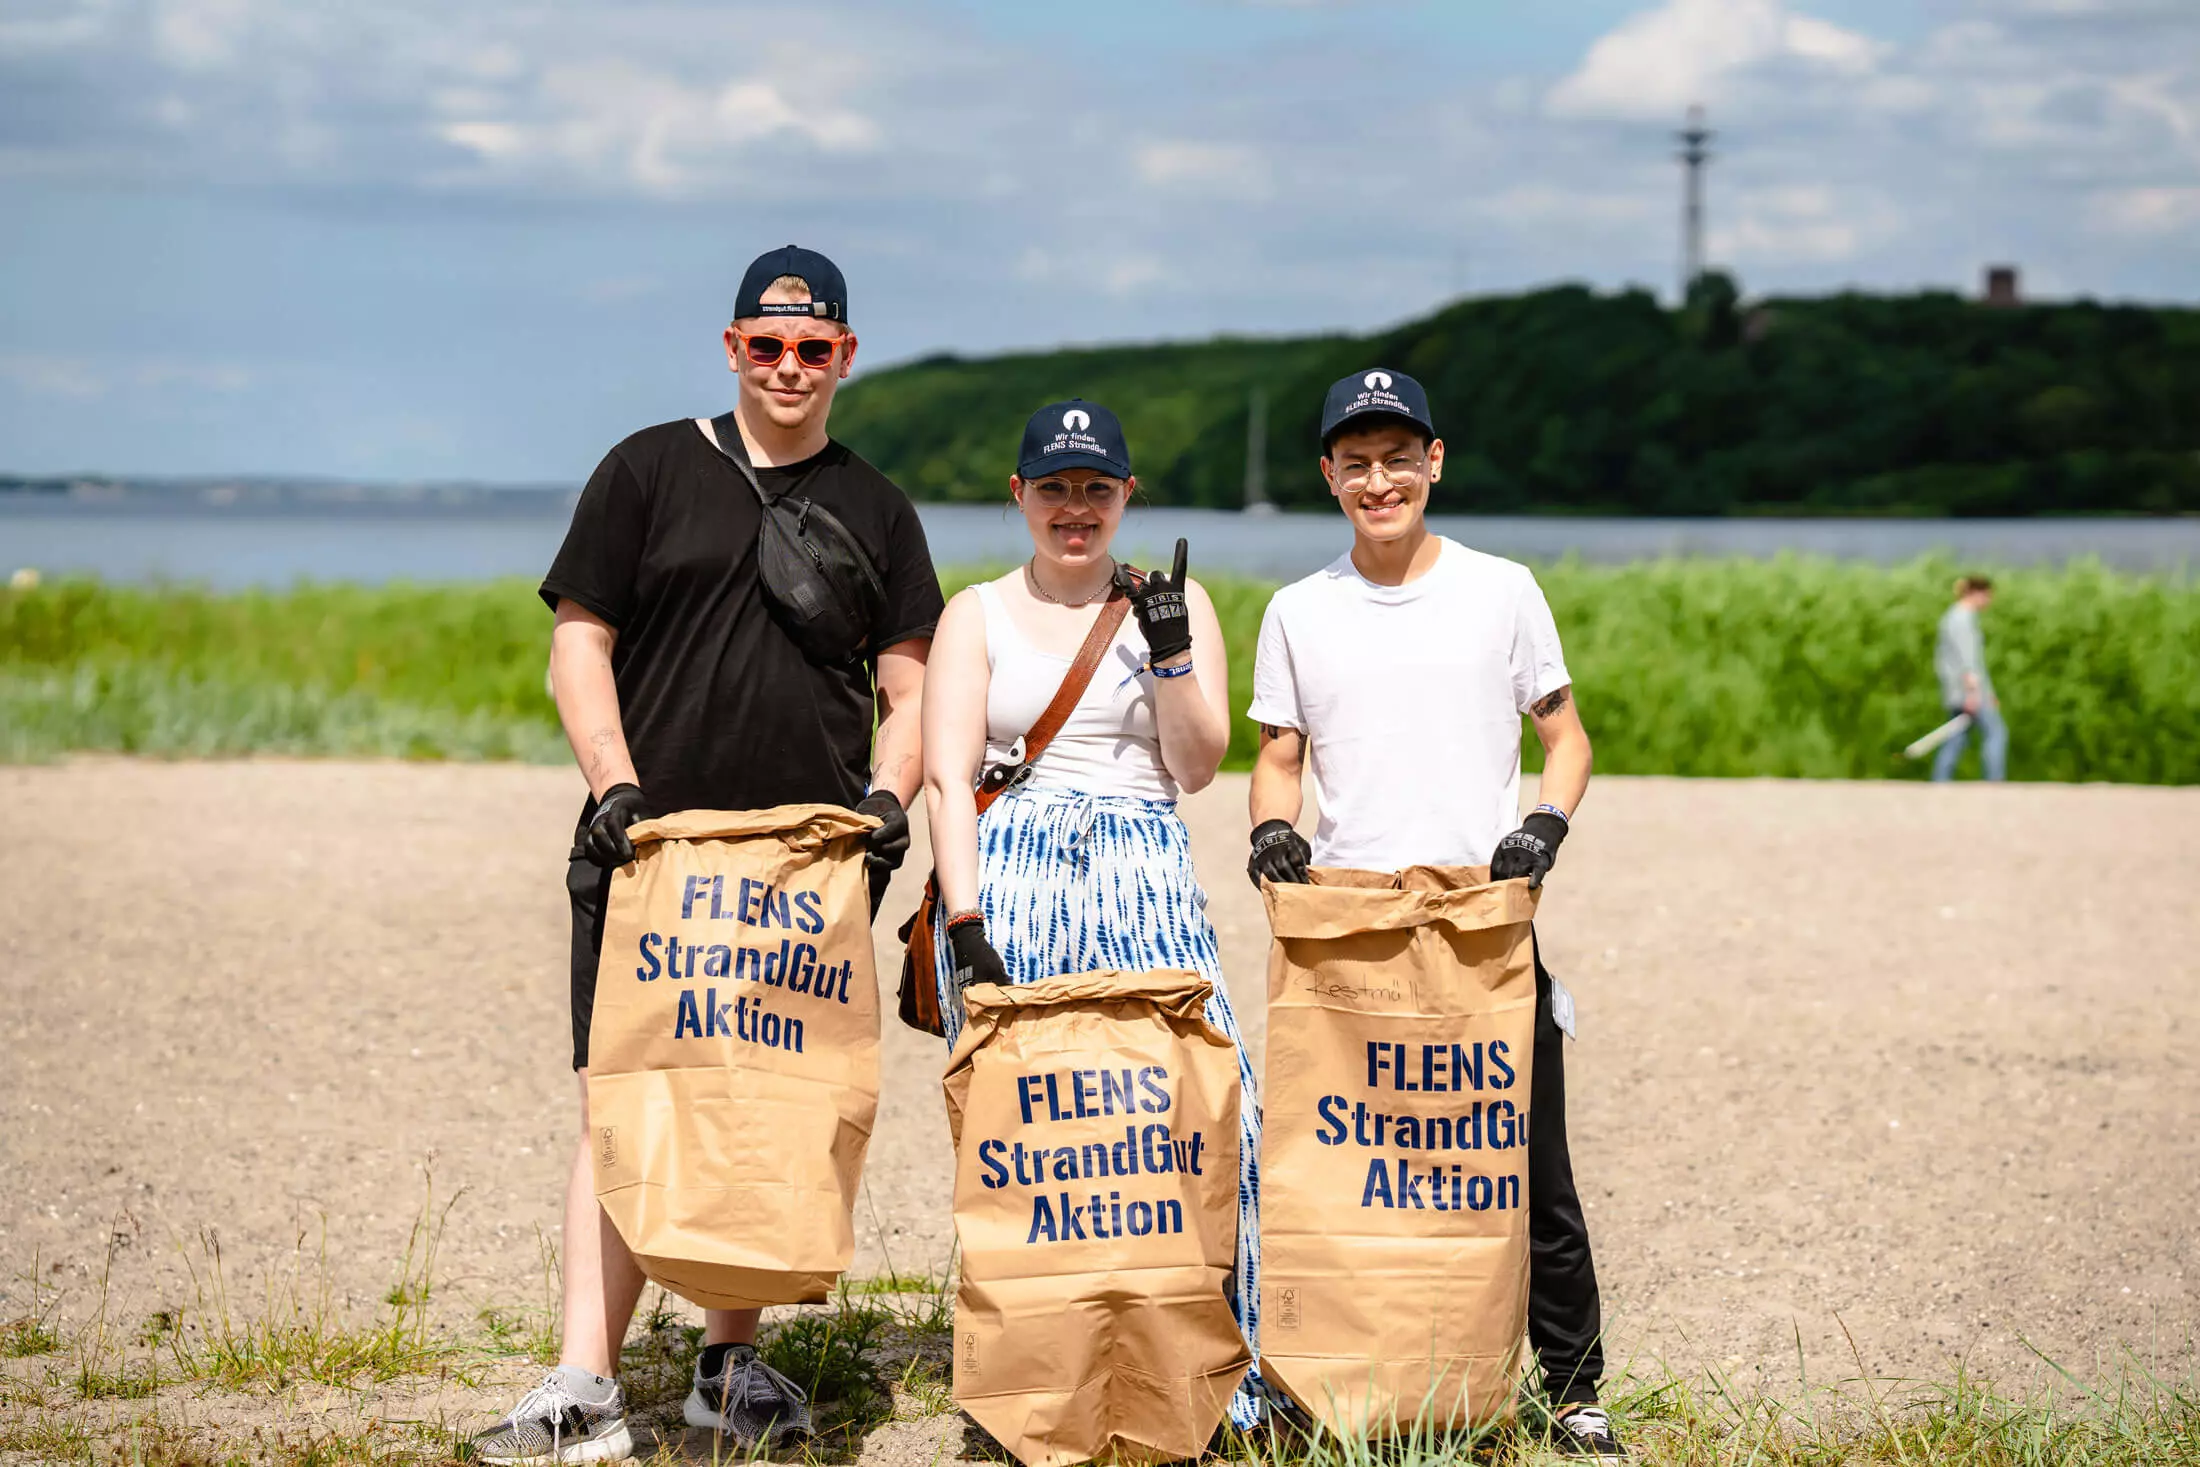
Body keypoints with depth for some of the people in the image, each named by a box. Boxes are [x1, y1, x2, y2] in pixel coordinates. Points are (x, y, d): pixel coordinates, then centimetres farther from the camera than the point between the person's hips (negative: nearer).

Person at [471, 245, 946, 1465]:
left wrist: (887, 792, -5)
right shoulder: (650, 471, 7)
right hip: (653, 849, -3)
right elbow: (578, 641, 4)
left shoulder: (873, 507, 15)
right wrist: (614, 782, -10)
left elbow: (908, 683, 14)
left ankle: (731, 1365, 19)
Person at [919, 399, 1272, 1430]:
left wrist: (1171, 655, -8)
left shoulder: (1172, 601, 14)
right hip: (1007, 873, -1)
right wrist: (966, 921, -11)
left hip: (1145, 879, 1)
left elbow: (1196, 769, 7)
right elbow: (946, 777, 1)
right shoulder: (977, 614, 11)